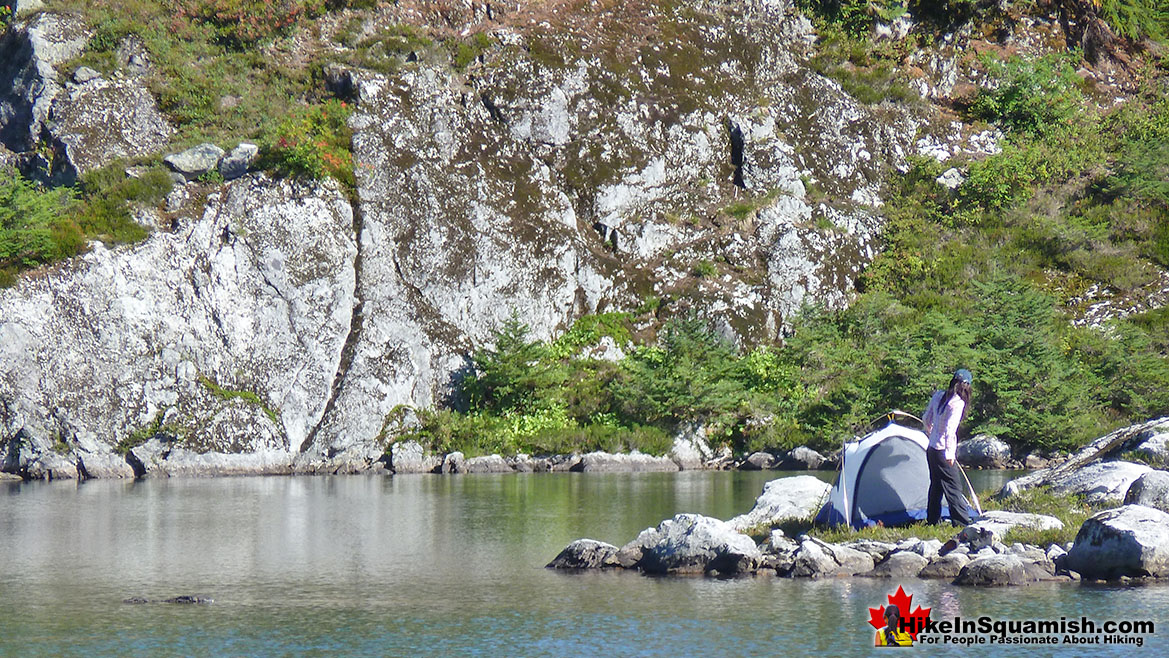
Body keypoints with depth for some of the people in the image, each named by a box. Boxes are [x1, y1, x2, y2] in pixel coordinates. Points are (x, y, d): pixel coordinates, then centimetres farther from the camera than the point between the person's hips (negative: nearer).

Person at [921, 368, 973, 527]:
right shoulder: (958, 403, -15)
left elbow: (926, 419, 18)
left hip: (931, 449, 8)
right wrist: (950, 454, -18)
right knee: (953, 488, -5)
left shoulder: (938, 396, 7)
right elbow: (950, 429, -21)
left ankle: (932, 521, 21)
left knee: (936, 486, 16)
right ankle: (962, 523, -5)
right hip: (943, 451, -8)